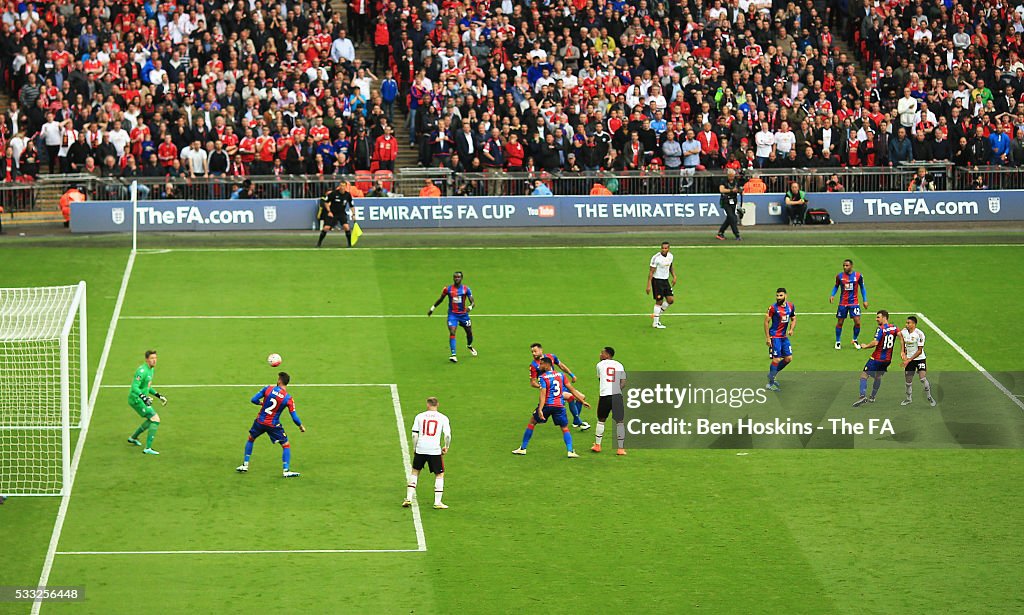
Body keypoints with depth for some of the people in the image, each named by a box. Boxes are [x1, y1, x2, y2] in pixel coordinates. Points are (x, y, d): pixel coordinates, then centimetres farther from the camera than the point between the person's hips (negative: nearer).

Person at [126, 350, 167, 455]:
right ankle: (148, 448, -17)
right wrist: (144, 397, -41)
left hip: (140, 399, 10)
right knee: (156, 419, -15)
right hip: (136, 399, -10)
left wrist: (158, 396, 21)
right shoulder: (142, 371, -21)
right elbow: (134, 387, -29)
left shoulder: (151, 369, 11)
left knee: (151, 419, 24)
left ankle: (133, 438, 39)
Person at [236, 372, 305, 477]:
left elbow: (254, 399, -6)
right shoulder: (288, 398, -11)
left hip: (260, 421, 2)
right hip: (273, 425, -2)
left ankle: (245, 465, 29)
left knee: (250, 439, 27)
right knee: (286, 445, 9)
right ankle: (286, 471, -2)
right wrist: (301, 426, 8)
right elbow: (294, 417, -10)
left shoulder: (268, 388, -8)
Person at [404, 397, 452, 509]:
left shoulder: (419, 416, 5)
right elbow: (448, 435, -5)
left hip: (420, 449, 2)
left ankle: (408, 498, 14)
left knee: (415, 472, 19)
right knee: (439, 475, 11)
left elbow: (414, 434, 2)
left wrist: (414, 448, 13)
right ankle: (437, 502, 6)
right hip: (435, 450, -2)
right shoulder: (443, 418, 2)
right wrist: (446, 447, 11)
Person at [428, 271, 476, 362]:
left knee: (469, 332, 14)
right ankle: (453, 355, -23)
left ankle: (469, 346, 48)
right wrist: (432, 309, 16)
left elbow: (473, 302, -7)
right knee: (452, 333, -19)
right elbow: (440, 299, 12)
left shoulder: (466, 289, -5)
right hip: (452, 314, -2)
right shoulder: (448, 289, -4)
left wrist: (470, 307, -29)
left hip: (463, 314, 2)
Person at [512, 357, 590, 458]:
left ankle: (523, 449, 19)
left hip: (547, 404, -3)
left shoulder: (543, 377, -5)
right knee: (565, 429, 12)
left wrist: (540, 410, -25)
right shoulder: (561, 375, 8)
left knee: (532, 422, 16)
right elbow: (571, 389, 9)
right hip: (559, 406, 3)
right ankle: (570, 451, -9)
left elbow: (543, 394, -16)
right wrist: (583, 401, 15)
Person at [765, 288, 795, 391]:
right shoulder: (773, 307, -13)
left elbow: (793, 319, 16)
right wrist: (767, 337, -13)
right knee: (776, 359, -9)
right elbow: (766, 322, -9)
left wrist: (791, 329, -4)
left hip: (784, 336, 6)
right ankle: (770, 384, -1)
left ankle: (772, 375, 23)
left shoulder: (790, 306, 3)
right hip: (775, 336, -6)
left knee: (788, 358, 6)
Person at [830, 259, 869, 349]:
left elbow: (862, 288, 8)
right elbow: (836, 286, 11)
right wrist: (832, 295, -6)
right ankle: (838, 342, 22)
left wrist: (865, 300, 4)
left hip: (854, 303, -1)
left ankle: (855, 340, 14)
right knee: (840, 322, 4)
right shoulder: (839, 276, -3)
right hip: (843, 303, 1)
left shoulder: (858, 275, -5)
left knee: (857, 322, -9)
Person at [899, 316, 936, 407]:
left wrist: (909, 360, -20)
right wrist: (903, 352, 6)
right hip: (909, 359, 5)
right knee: (908, 379, 6)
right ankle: (909, 398, 25)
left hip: (919, 359, -5)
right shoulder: (903, 332, -2)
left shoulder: (919, 334, -19)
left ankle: (929, 397, 3)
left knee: (923, 378, -15)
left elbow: (920, 351, -18)